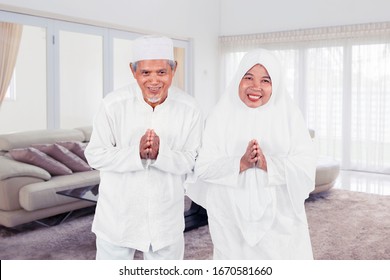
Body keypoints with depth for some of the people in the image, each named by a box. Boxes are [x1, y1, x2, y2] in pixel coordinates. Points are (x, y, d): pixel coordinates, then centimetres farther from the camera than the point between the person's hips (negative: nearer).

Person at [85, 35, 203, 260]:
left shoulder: (189, 108, -10)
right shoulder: (114, 104, -14)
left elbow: (193, 161, -8)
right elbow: (95, 155, -10)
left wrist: (160, 153, -28)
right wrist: (136, 153, -27)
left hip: (166, 217, 2)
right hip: (118, 215, -1)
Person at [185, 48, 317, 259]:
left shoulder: (289, 115, -2)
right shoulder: (221, 116, -2)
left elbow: (306, 165, -9)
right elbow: (203, 166, -8)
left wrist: (268, 164, -24)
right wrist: (241, 163, -22)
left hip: (279, 218, 0)